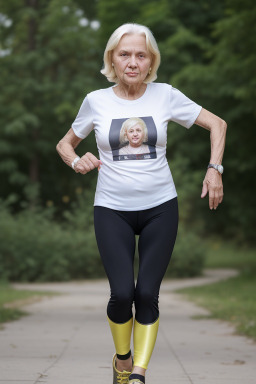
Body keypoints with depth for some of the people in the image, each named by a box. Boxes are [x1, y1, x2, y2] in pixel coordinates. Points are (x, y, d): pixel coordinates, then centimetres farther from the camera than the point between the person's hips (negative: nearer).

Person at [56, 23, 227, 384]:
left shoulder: (165, 95, -2)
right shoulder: (97, 101, 0)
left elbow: (217, 123, 6)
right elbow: (65, 143, 13)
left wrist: (214, 169, -5)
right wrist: (77, 161, -9)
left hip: (160, 208, 0)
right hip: (112, 209, 0)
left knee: (147, 294, -8)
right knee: (122, 292, -13)